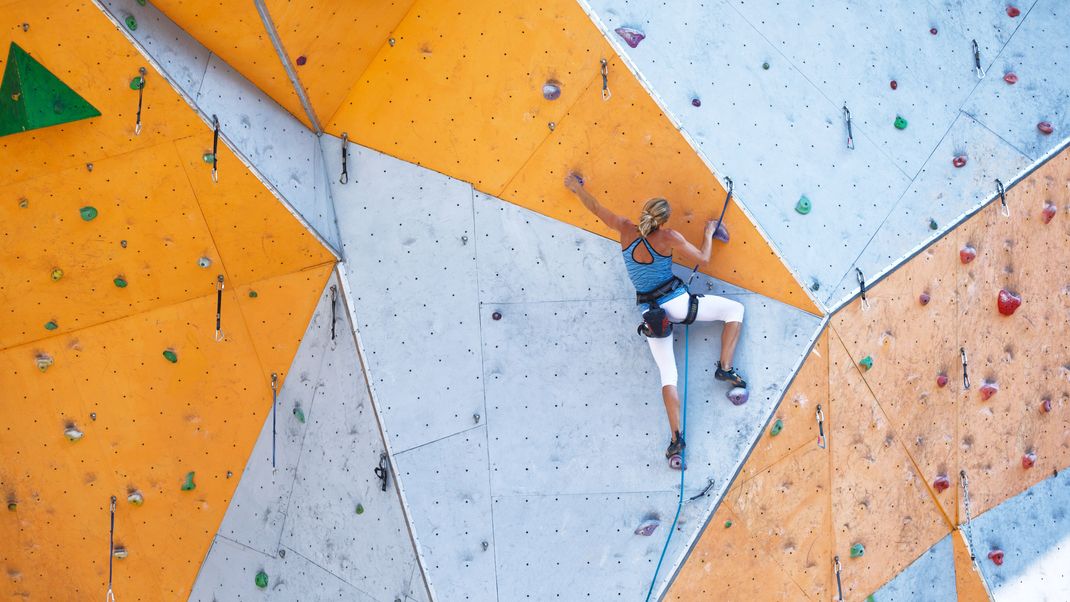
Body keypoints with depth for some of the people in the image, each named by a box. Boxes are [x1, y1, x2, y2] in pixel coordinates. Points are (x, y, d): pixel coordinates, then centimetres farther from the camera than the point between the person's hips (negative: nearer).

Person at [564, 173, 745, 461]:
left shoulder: (626, 230, -4)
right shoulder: (669, 238, -13)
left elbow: (596, 208, 9)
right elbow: (702, 258, -3)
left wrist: (576, 187, 25)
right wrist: (709, 233, 15)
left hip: (652, 315, 4)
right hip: (678, 302, -4)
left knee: (668, 376, 8)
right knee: (735, 309, 15)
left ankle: (676, 438, -1)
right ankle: (725, 368, 5)